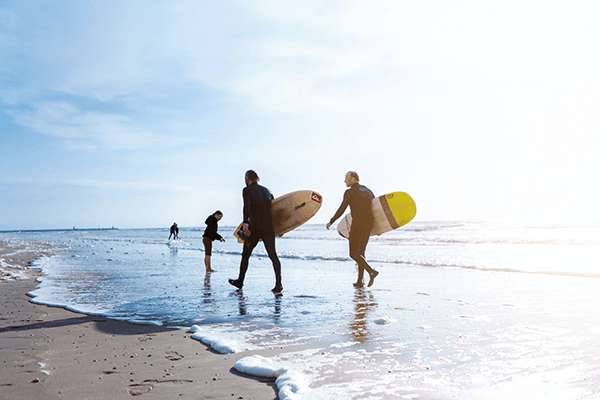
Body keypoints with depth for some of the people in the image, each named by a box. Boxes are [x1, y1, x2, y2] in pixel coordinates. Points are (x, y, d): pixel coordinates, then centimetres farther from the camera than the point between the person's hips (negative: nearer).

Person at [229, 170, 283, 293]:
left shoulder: (247, 190, -2)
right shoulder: (266, 190, 14)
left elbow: (247, 206, -19)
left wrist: (245, 223, -27)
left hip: (255, 227, -4)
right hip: (269, 227, 4)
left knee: (246, 254, 14)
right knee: (273, 254, 1)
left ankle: (240, 281, 28)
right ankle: (278, 284, -12)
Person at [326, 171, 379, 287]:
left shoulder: (350, 192, -6)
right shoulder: (367, 190, 16)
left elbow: (341, 210, -10)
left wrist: (331, 222, 3)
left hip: (358, 224, -7)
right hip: (369, 224, 7)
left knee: (353, 254, 0)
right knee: (360, 253, 14)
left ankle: (371, 271, -19)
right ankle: (359, 281, 13)